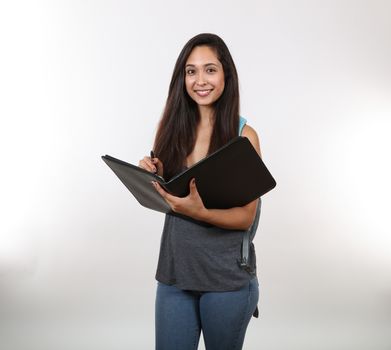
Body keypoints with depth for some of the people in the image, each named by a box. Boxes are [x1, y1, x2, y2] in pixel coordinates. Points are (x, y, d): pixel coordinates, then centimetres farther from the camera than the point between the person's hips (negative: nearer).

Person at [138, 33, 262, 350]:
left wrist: (198, 211, -27)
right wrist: (152, 178, -12)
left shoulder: (244, 135, -9)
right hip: (175, 269, 3)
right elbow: (165, 199, 9)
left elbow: (246, 217, -10)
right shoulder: (172, 128, 0)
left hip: (227, 275, -2)